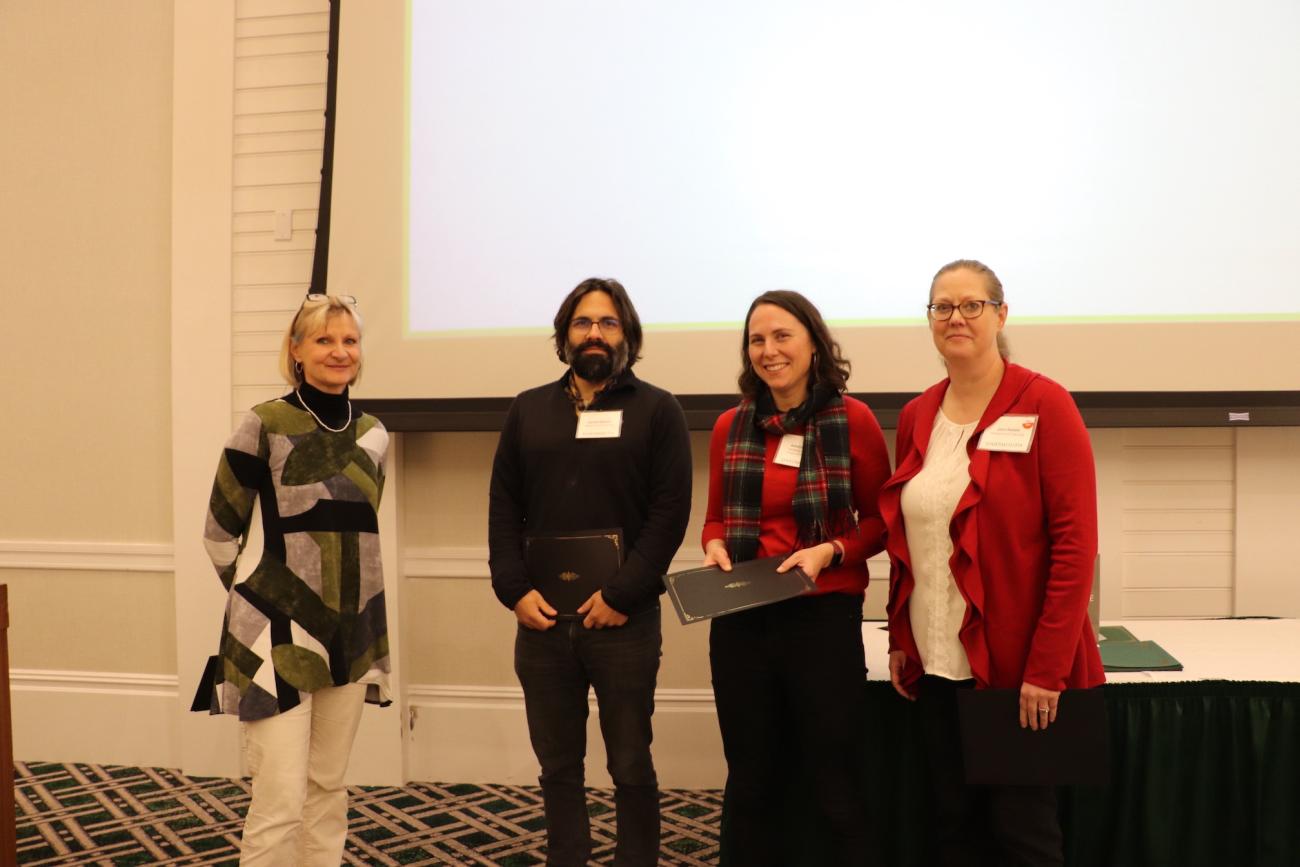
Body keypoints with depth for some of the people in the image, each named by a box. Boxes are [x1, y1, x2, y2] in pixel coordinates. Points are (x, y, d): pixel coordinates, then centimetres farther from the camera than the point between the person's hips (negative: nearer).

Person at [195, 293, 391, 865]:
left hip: (353, 630, 6)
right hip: (280, 633, -5)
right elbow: (220, 533, -2)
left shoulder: (373, 434, 7)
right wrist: (257, 602, 4)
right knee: (280, 801, -6)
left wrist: (341, 592, 16)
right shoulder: (264, 425, -9)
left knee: (328, 789, 15)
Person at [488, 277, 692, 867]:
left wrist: (622, 596, -13)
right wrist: (514, 590, -4)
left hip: (623, 620, -3)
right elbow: (503, 508, 8)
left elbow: (670, 512, -6)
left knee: (631, 766, 8)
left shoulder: (657, 410, 2)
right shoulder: (528, 410, 12)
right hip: (541, 618, 3)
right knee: (558, 766, 13)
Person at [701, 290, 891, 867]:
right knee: (750, 781, 16)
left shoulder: (853, 420, -6)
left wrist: (830, 551, -16)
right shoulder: (730, 427, 5)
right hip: (741, 620, 4)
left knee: (834, 782, 8)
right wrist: (715, 547, -7)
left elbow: (880, 520, 0)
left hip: (824, 617, -3)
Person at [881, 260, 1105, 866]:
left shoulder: (1043, 405, -9)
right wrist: (899, 638, 9)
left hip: (1018, 664, -5)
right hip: (937, 662, 5)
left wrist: (1046, 665, -17)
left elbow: (1075, 541, -13)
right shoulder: (916, 416, 8)